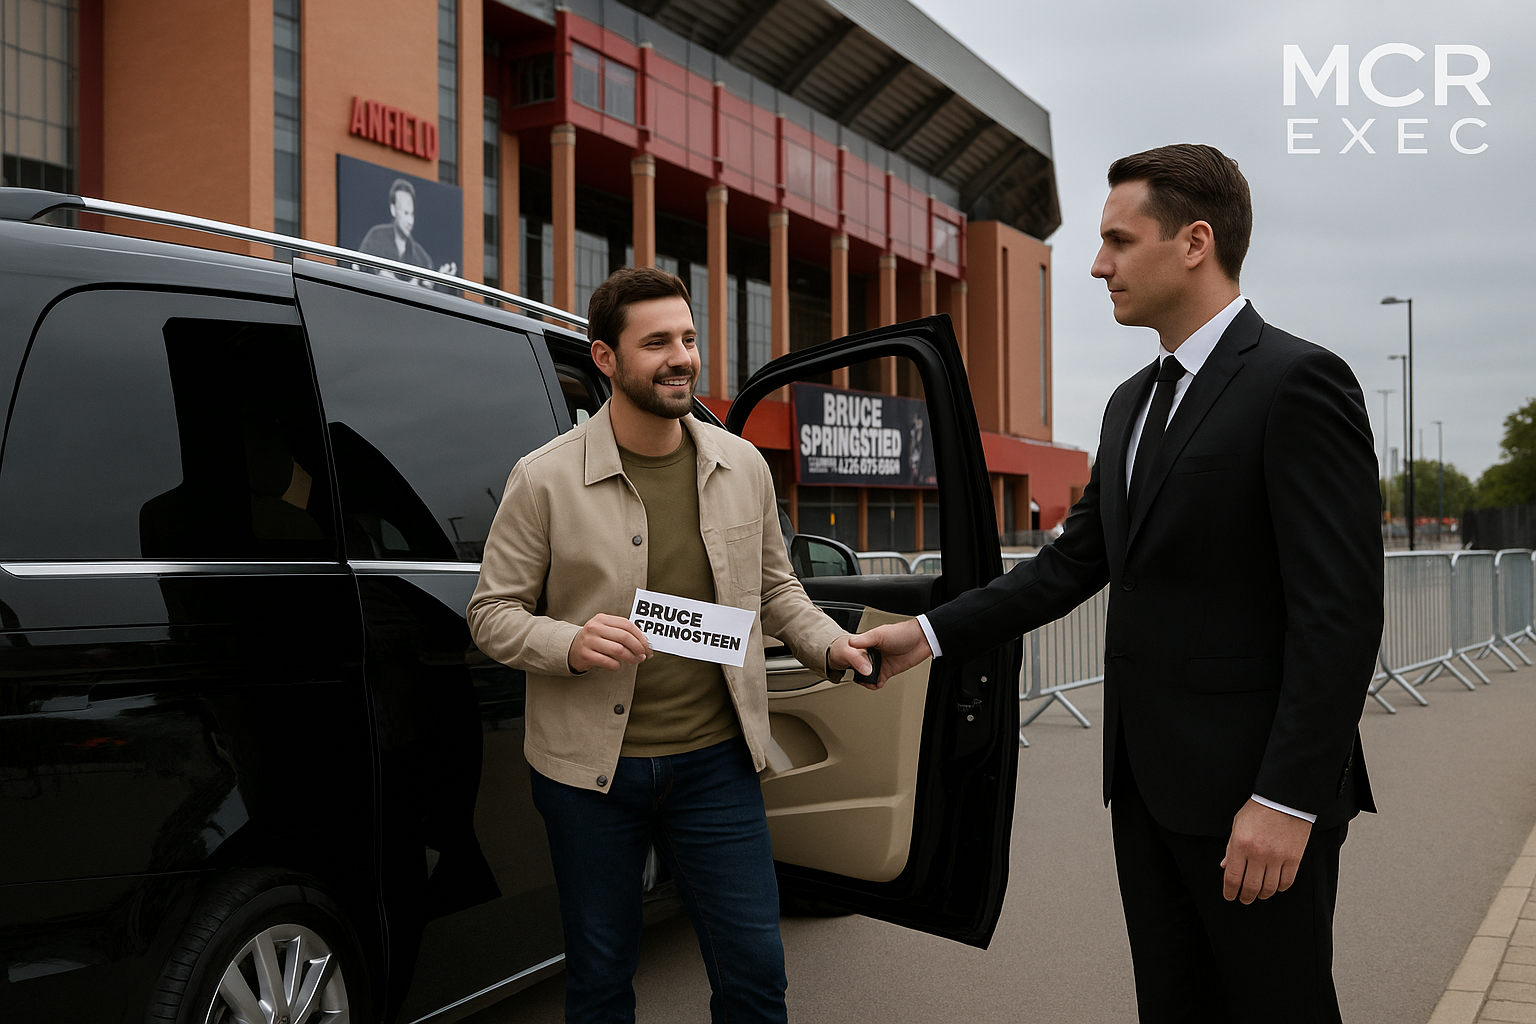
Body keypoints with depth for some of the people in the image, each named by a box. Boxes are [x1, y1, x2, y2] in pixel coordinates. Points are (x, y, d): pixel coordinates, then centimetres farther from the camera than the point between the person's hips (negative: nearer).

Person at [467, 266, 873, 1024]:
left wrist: (830, 646, -4)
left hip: (716, 762, 3)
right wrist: (570, 644, -22)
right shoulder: (545, 478, -7)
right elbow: (491, 612, -3)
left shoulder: (743, 466, 4)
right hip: (588, 768, -2)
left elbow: (773, 589, 15)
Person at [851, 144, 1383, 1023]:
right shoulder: (1134, 402, 14)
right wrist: (932, 634, 8)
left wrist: (1288, 799, -21)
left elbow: (1342, 610, -18)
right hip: (1148, 782, 8)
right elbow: (1075, 563, 15)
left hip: (1253, 787, -8)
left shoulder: (1299, 381, -13)